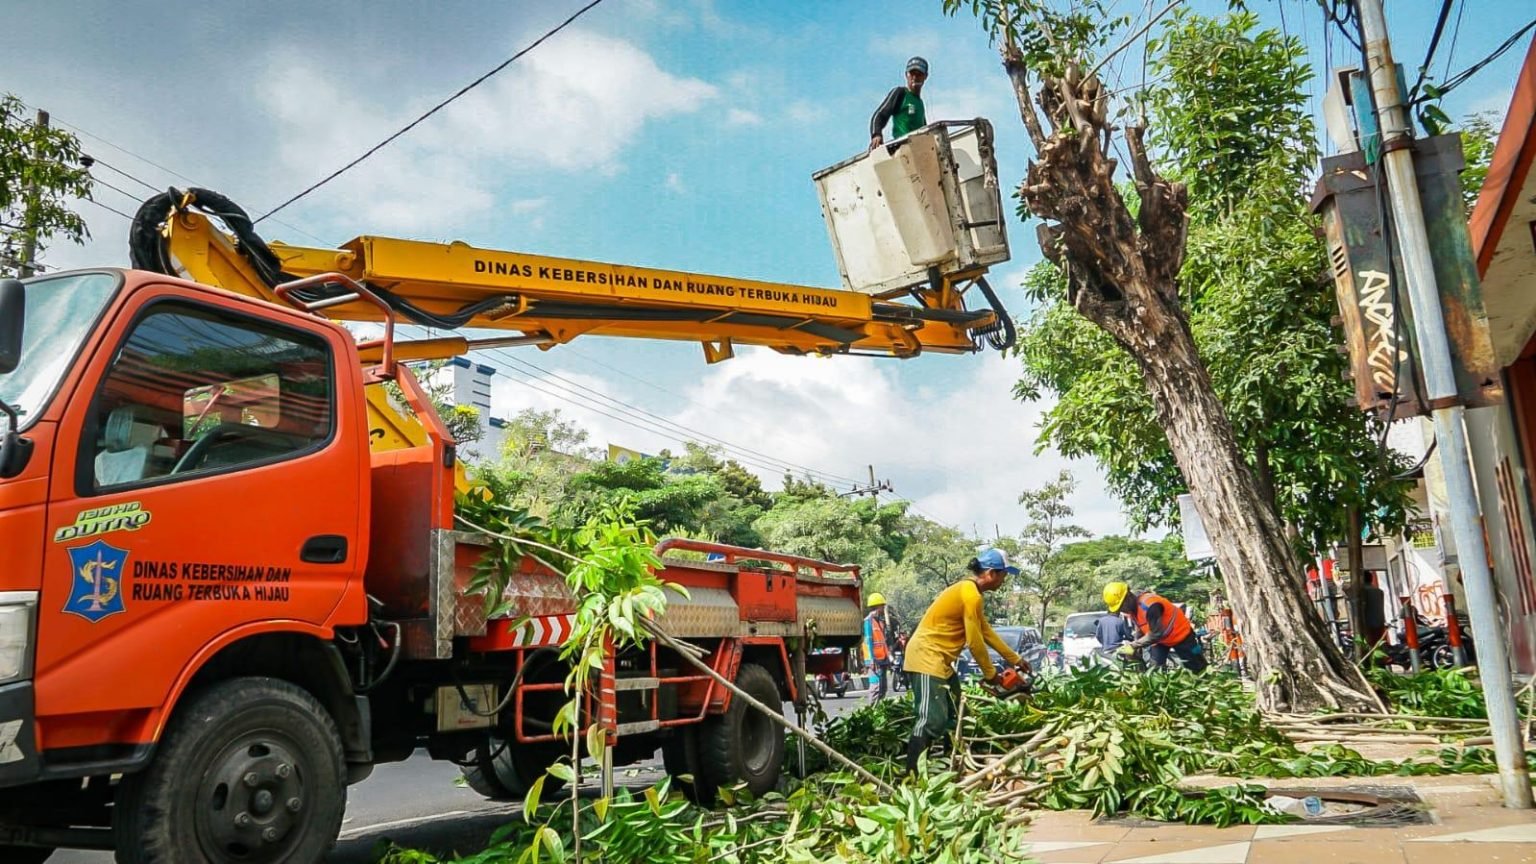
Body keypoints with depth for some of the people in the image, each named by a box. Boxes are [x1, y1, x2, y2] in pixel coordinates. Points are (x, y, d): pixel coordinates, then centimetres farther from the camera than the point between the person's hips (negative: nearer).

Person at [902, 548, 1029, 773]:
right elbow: (975, 641, -14)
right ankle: (911, 775, -18)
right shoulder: (970, 595, -17)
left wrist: (1015, 659, 27)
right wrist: (990, 674, 0)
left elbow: (987, 632, 22)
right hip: (926, 656, -11)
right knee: (933, 720, -16)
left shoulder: (969, 591, 15)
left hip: (938, 659, 11)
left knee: (955, 715, 14)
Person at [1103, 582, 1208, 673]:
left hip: (1180, 634, -8)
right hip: (1160, 639, 8)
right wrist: (1136, 650, -8)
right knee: (1155, 669, -1)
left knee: (1198, 668, 6)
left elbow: (1156, 634, -36)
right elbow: (1141, 629, 3)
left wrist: (1133, 646, -34)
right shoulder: (1133, 606, -9)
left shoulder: (1149, 605, -38)